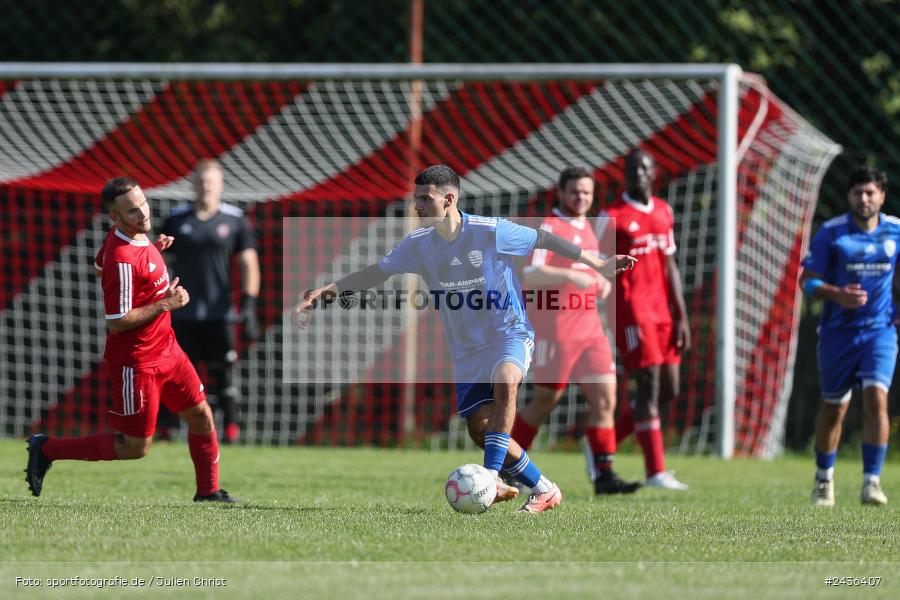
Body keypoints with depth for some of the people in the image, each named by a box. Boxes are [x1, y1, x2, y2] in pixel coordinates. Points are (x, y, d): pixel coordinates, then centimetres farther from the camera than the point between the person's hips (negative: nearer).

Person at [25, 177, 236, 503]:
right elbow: (117, 322, -26)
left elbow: (101, 261, 21)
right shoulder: (122, 261, -28)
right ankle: (46, 449, 11)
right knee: (136, 447, 1)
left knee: (202, 416, 9)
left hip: (166, 350, 9)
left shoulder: (137, 234, -1)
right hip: (135, 362, -9)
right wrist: (165, 304, -20)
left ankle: (209, 491, 25)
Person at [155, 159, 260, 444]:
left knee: (223, 373, 0)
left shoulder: (235, 220, 5)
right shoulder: (176, 220, 7)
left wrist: (248, 305, -5)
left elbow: (248, 264, 4)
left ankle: (230, 430, 5)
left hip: (219, 314, -1)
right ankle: (164, 429, 3)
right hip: (182, 313, 1)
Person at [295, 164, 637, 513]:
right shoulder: (418, 244, -3)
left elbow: (543, 240, -4)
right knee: (479, 429, -6)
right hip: (466, 350, 5)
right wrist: (330, 290, -6)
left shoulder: (491, 232, -16)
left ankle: (491, 477, -40)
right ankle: (544, 489, 10)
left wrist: (597, 265, 3)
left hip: (510, 334, -5)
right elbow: (377, 273, 6)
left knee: (504, 381, -36)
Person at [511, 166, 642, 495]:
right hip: (555, 331, -7)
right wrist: (571, 276, -31)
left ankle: (603, 476, -5)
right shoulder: (548, 228, -10)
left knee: (605, 399, -4)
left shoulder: (586, 227, 16)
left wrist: (601, 282, 11)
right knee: (546, 400, 2)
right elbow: (529, 275, -22)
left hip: (590, 330, 7)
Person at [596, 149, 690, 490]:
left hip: (660, 312, 7)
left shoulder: (663, 212, 14)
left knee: (669, 390, 5)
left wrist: (682, 317, 12)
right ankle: (656, 471, -8)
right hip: (631, 312, -7)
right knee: (649, 385, -11)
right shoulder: (613, 217, -6)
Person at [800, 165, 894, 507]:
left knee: (876, 398, -18)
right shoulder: (831, 233, -5)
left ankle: (871, 482, -15)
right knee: (833, 408, 9)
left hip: (880, 329, 1)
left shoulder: (895, 231, 3)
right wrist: (836, 294, -22)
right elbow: (807, 280, -4)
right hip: (837, 333, -1)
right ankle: (824, 479, 30)